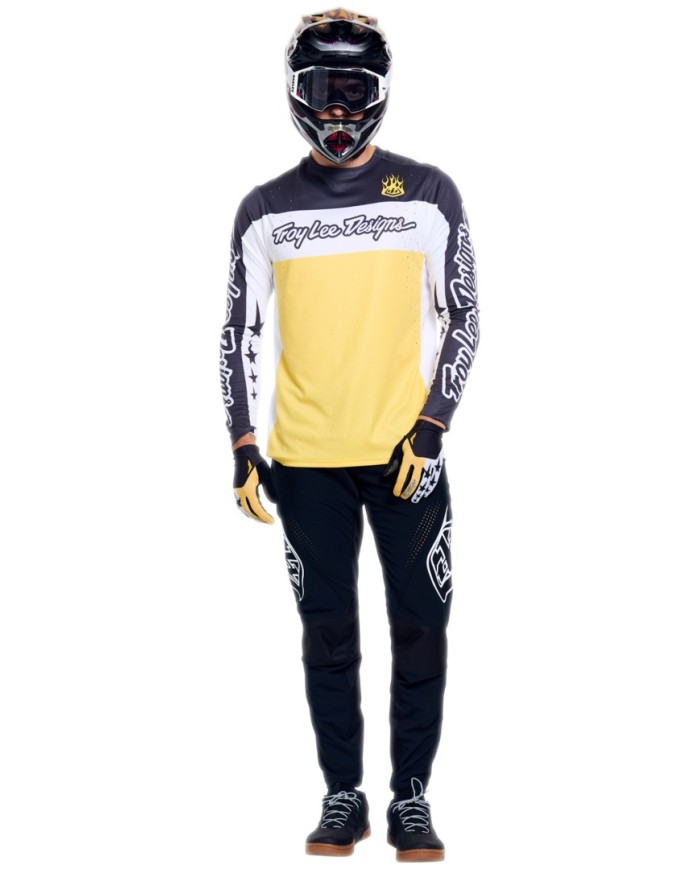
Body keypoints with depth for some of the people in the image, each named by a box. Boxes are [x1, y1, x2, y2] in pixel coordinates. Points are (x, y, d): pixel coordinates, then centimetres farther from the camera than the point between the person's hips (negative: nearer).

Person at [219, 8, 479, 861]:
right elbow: (239, 333, 9)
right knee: (328, 632, 6)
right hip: (306, 460, 1)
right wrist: (242, 448, 2)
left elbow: (462, 320, 3)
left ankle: (411, 797, 13)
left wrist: (431, 426, -7)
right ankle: (343, 797, 16)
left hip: (407, 454, -1)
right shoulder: (266, 210, 6)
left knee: (419, 630, 2)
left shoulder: (428, 195, 3)